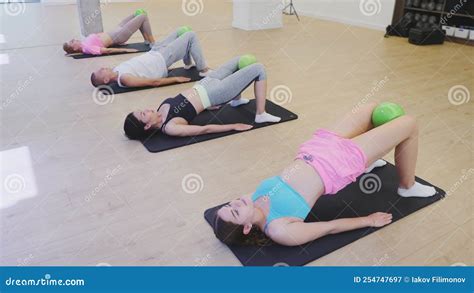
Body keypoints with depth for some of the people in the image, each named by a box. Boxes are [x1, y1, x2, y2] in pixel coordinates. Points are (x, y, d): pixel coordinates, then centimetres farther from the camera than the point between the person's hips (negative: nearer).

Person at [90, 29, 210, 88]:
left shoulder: (116, 70, -3)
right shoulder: (125, 79, -29)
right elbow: (154, 82, -28)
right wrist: (176, 79, -23)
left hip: (154, 53, 9)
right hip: (162, 59, -9)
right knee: (191, 36, -9)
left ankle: (188, 63, 29)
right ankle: (203, 69, 5)